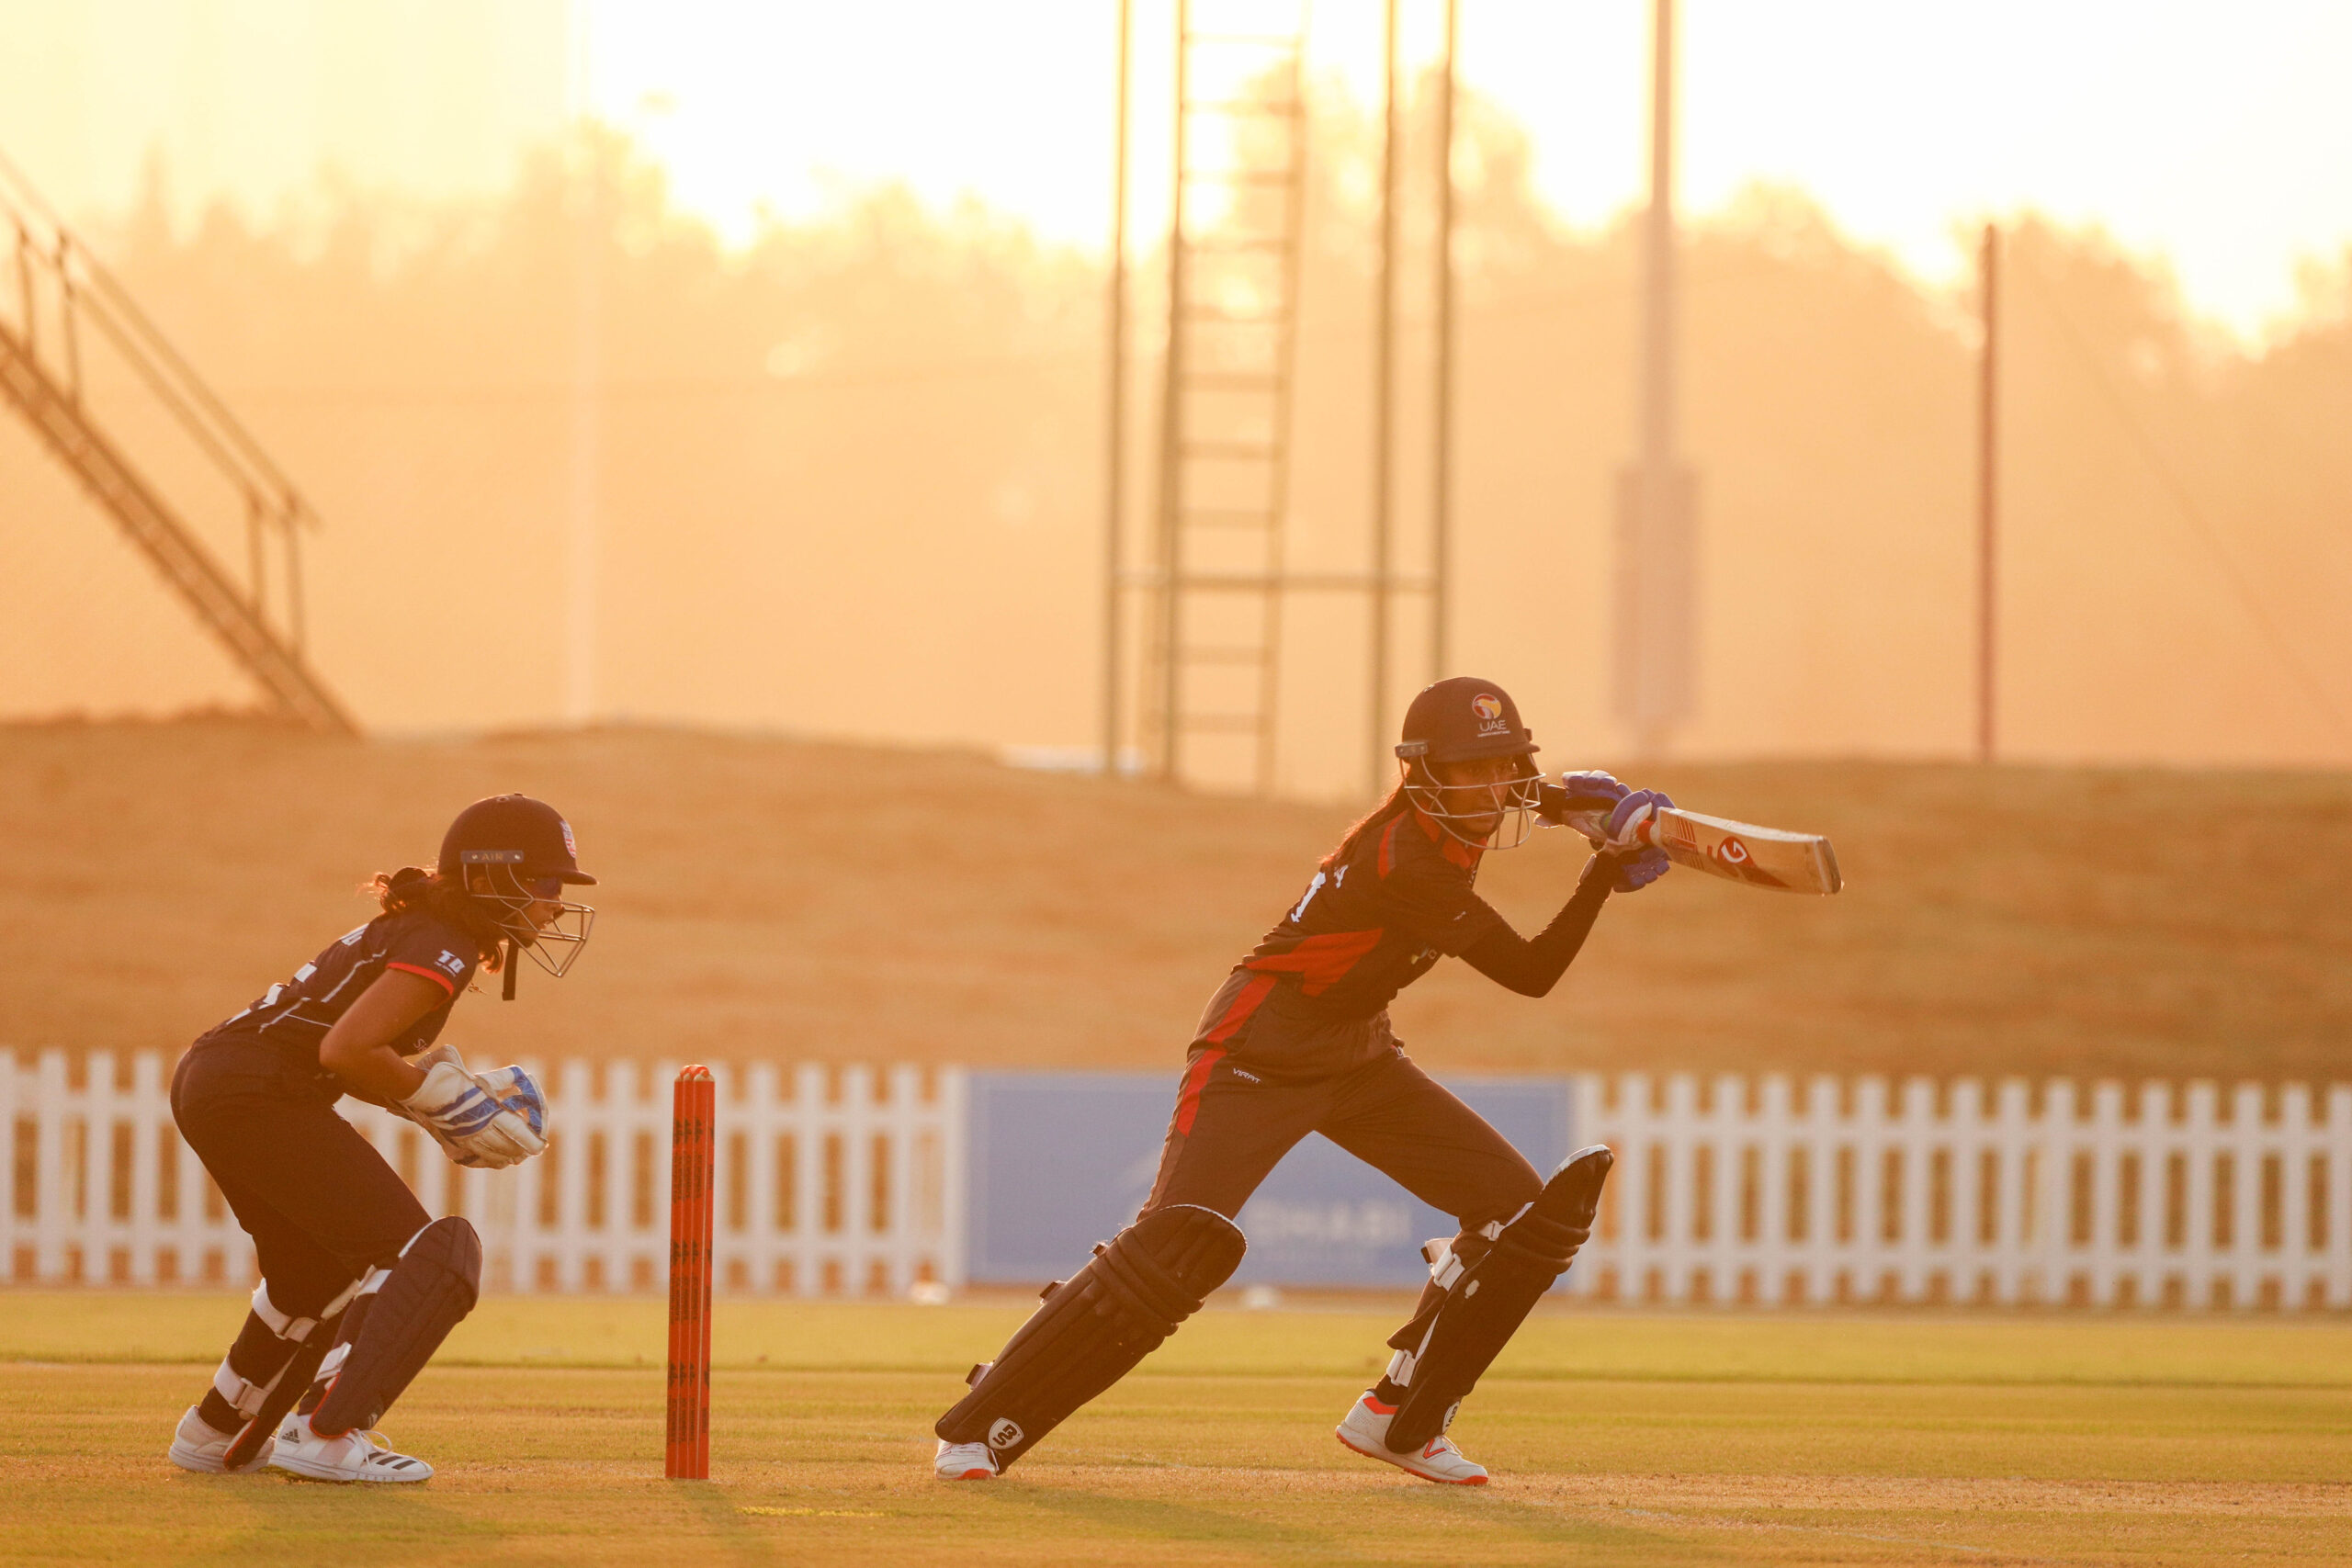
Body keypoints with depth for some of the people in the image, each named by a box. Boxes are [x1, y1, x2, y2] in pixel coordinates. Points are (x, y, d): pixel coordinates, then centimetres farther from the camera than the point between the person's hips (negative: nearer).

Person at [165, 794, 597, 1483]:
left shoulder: (414, 932, 19)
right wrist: (441, 1097, -10)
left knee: (318, 1270, 28)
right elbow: (345, 1048, -22)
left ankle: (217, 1434, 39)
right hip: (257, 1095, -10)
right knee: (427, 1256, -11)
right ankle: (325, 1435, -18)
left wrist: (452, 1094, 10)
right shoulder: (443, 950, -12)